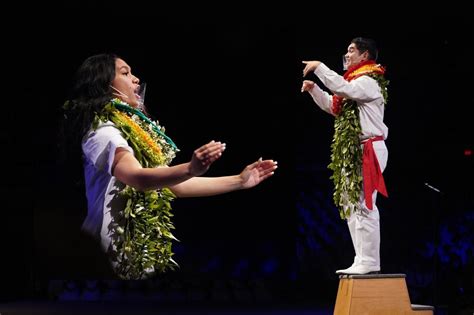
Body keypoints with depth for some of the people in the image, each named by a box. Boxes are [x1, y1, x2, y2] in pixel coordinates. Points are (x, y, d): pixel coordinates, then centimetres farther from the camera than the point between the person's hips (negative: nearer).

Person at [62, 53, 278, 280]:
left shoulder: (132, 131, 17)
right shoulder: (103, 132, -13)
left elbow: (173, 185, 16)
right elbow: (137, 178, -32)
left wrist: (239, 181, 12)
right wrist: (191, 169, -48)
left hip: (143, 250, 9)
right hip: (122, 257, -9)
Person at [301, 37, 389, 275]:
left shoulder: (369, 82, -9)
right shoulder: (355, 82, 22)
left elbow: (342, 88, -27)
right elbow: (332, 106, 29)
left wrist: (319, 67, -19)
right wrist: (313, 89, 15)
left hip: (367, 151, -11)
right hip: (350, 152, 11)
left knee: (363, 206, -12)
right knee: (350, 207, 10)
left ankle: (369, 262, -11)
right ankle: (362, 261, 13)